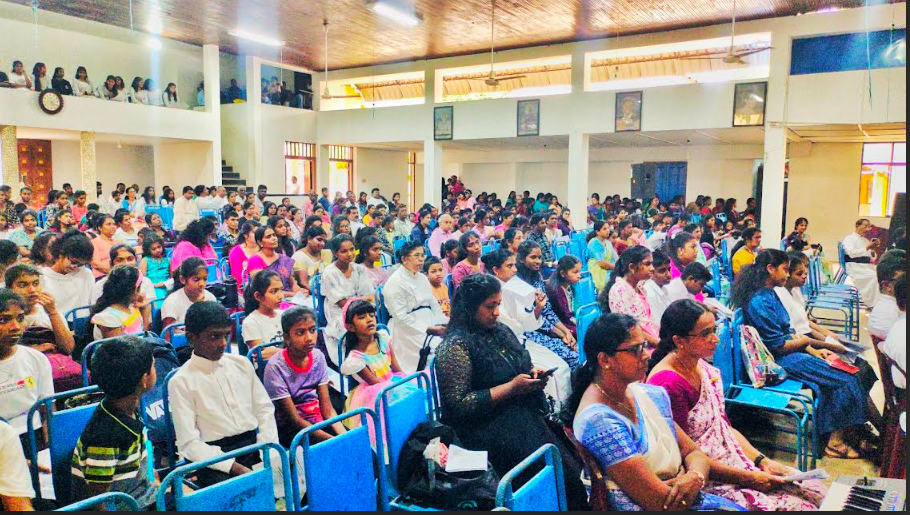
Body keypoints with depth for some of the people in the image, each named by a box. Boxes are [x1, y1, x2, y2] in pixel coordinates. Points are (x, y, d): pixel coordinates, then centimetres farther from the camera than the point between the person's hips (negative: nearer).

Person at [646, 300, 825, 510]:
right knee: (797, 506, -14)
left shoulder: (703, 367, 5)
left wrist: (763, 461, 2)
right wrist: (748, 478, -15)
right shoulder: (668, 384, -22)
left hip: (732, 459, 9)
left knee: (818, 493, 3)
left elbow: (725, 427, 13)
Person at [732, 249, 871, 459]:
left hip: (788, 352, 10)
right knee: (845, 380, -10)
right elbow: (778, 345, -19)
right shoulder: (760, 302, -23)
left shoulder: (769, 294, 9)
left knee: (849, 371, 1)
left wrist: (813, 351, 6)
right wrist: (808, 341, -4)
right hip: (779, 361, -10)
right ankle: (835, 441, 2)